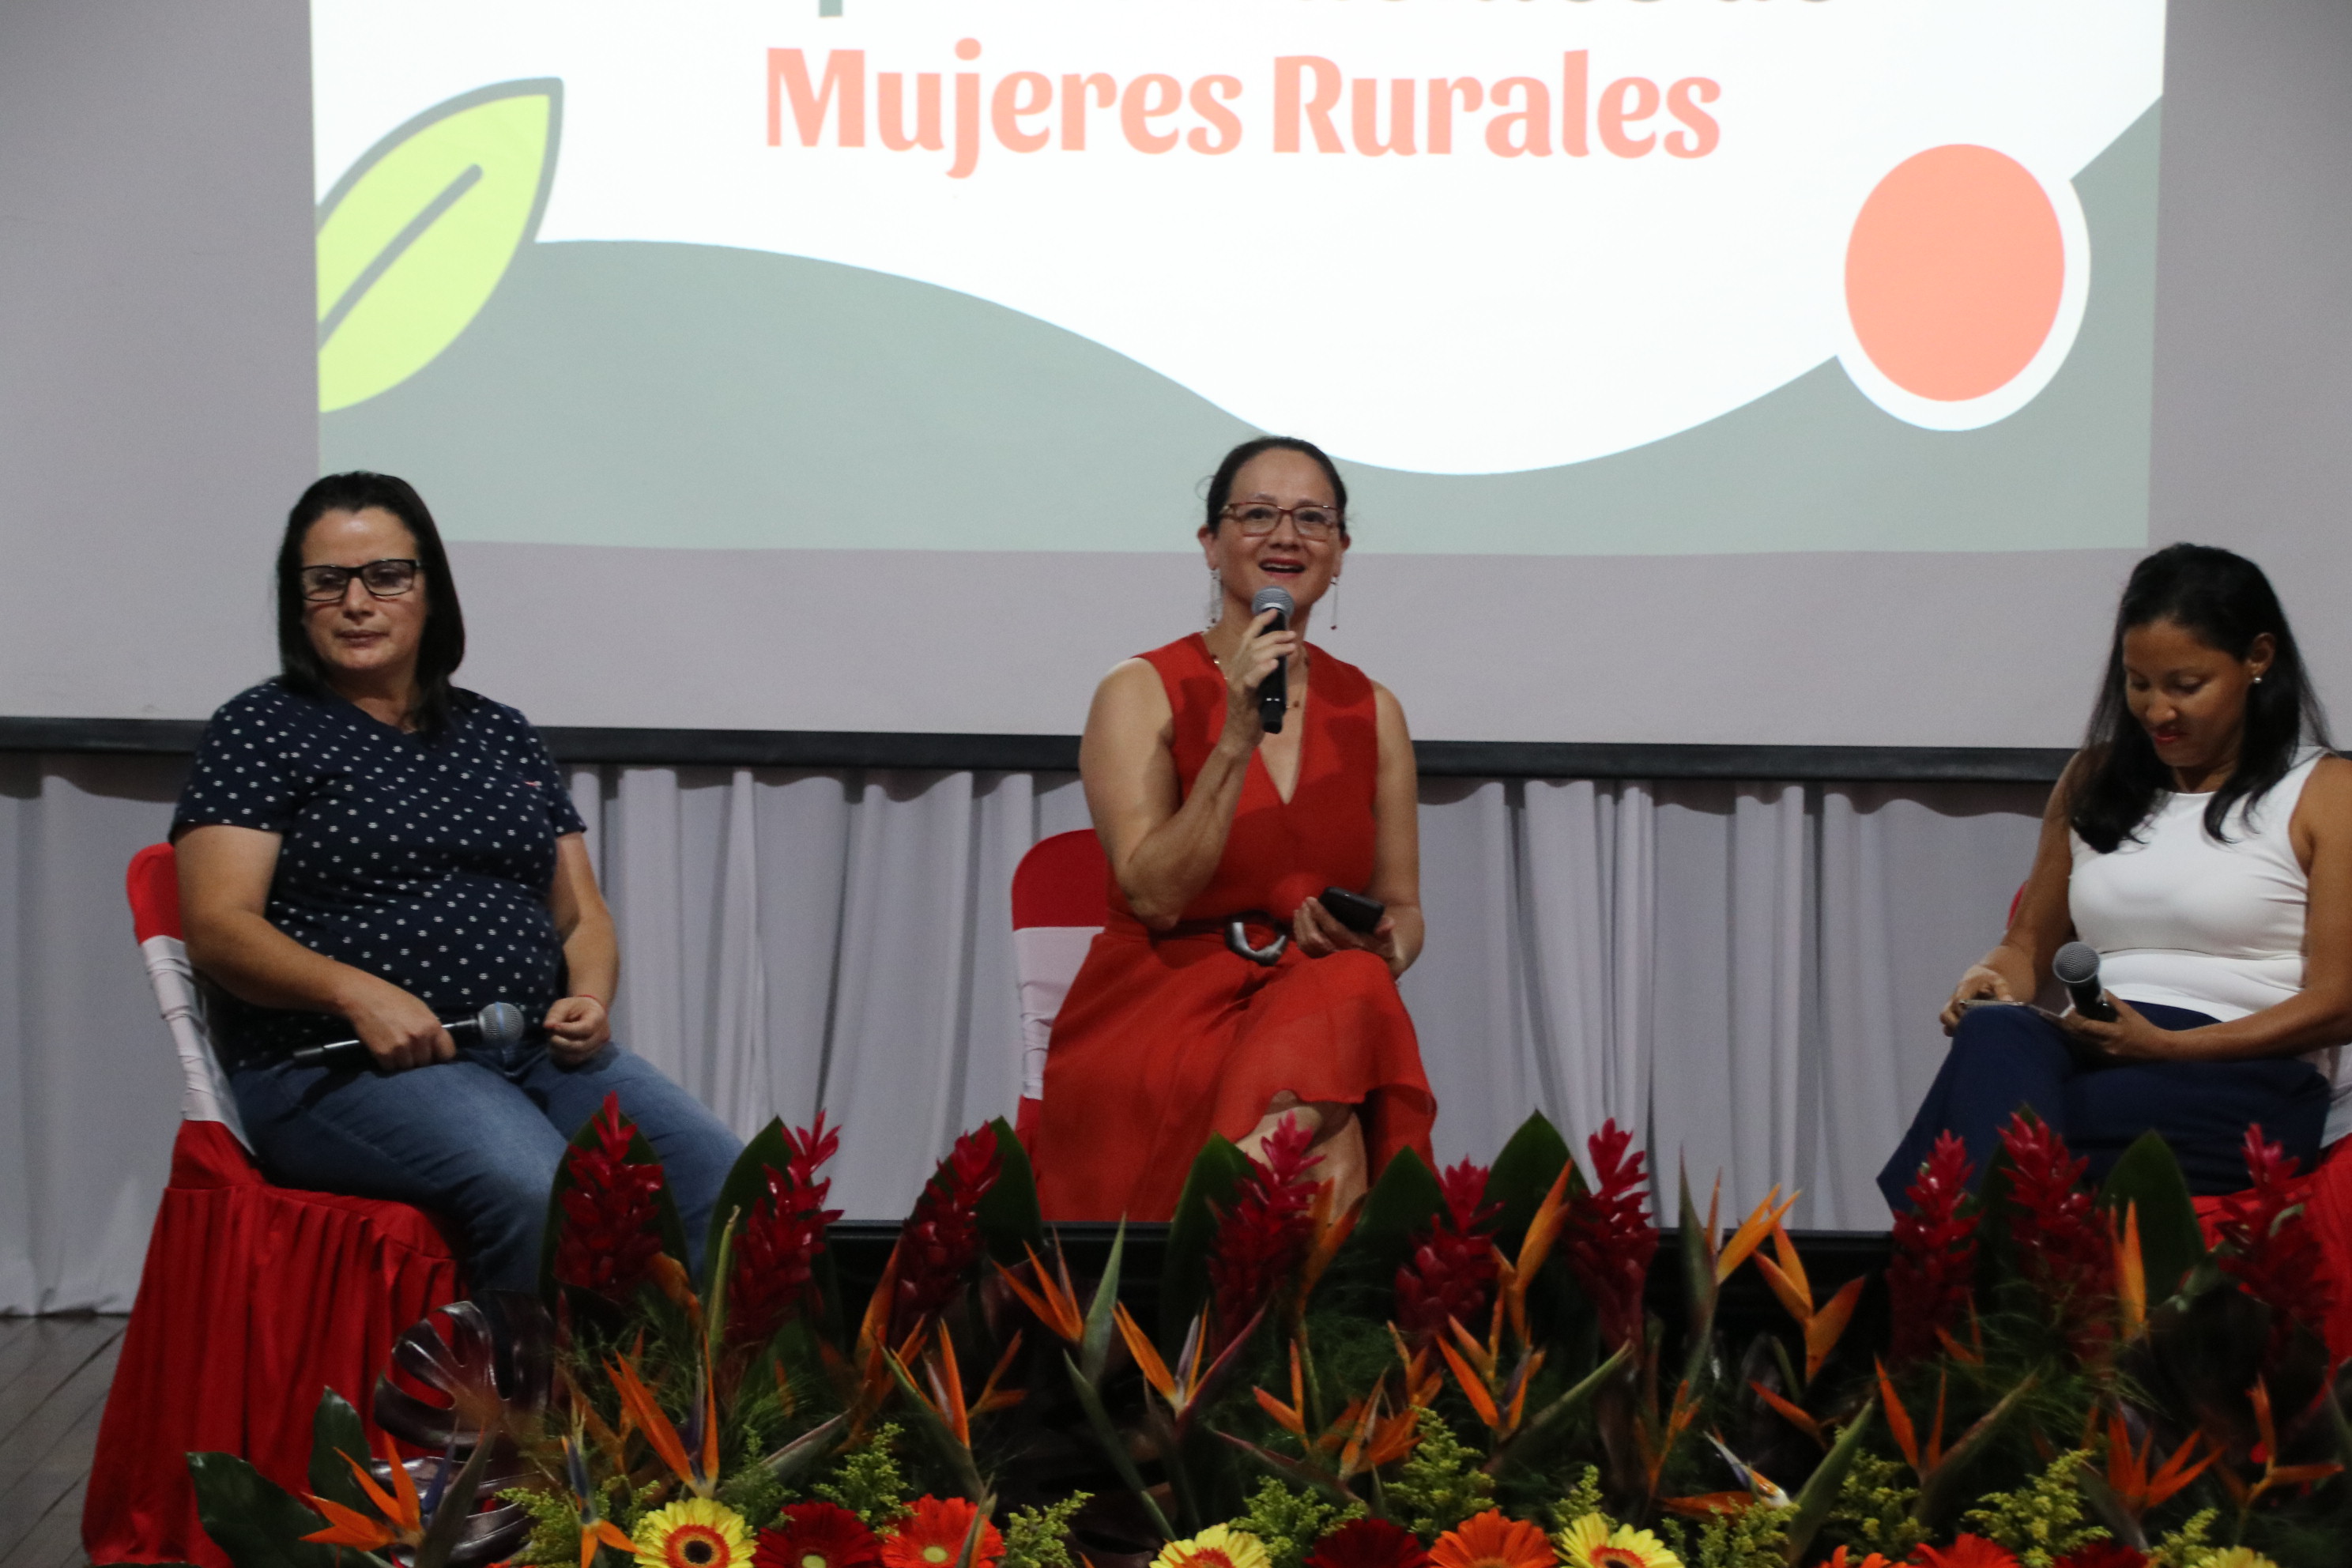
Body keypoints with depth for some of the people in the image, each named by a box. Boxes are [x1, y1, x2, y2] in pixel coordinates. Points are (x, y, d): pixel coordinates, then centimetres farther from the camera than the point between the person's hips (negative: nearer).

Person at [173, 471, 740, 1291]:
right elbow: (217, 927, -4)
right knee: (543, 1194, -35)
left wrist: (589, 1000, -2)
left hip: (536, 1049, 5)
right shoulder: (261, 730, 7)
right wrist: (357, 991, -20)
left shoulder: (501, 735, 22)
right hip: (333, 1064, -5)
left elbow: (581, 916, 22)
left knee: (725, 1180, -23)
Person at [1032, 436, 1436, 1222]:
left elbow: (1402, 908, 18)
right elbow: (1155, 897, -10)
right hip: (1154, 1021, -4)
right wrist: (1237, 739, -17)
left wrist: (1382, 946, -7)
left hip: (1319, 1006, 4)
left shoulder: (1372, 710, 14)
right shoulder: (1142, 693, 1)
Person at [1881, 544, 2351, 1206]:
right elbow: (2029, 944, 27)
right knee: (1996, 1033, -36)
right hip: (2093, 1052, 4)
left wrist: (2163, 1045, -14)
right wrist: (1990, 978, 1)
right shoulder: (2095, 780, 24)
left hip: (2243, 1078, -4)